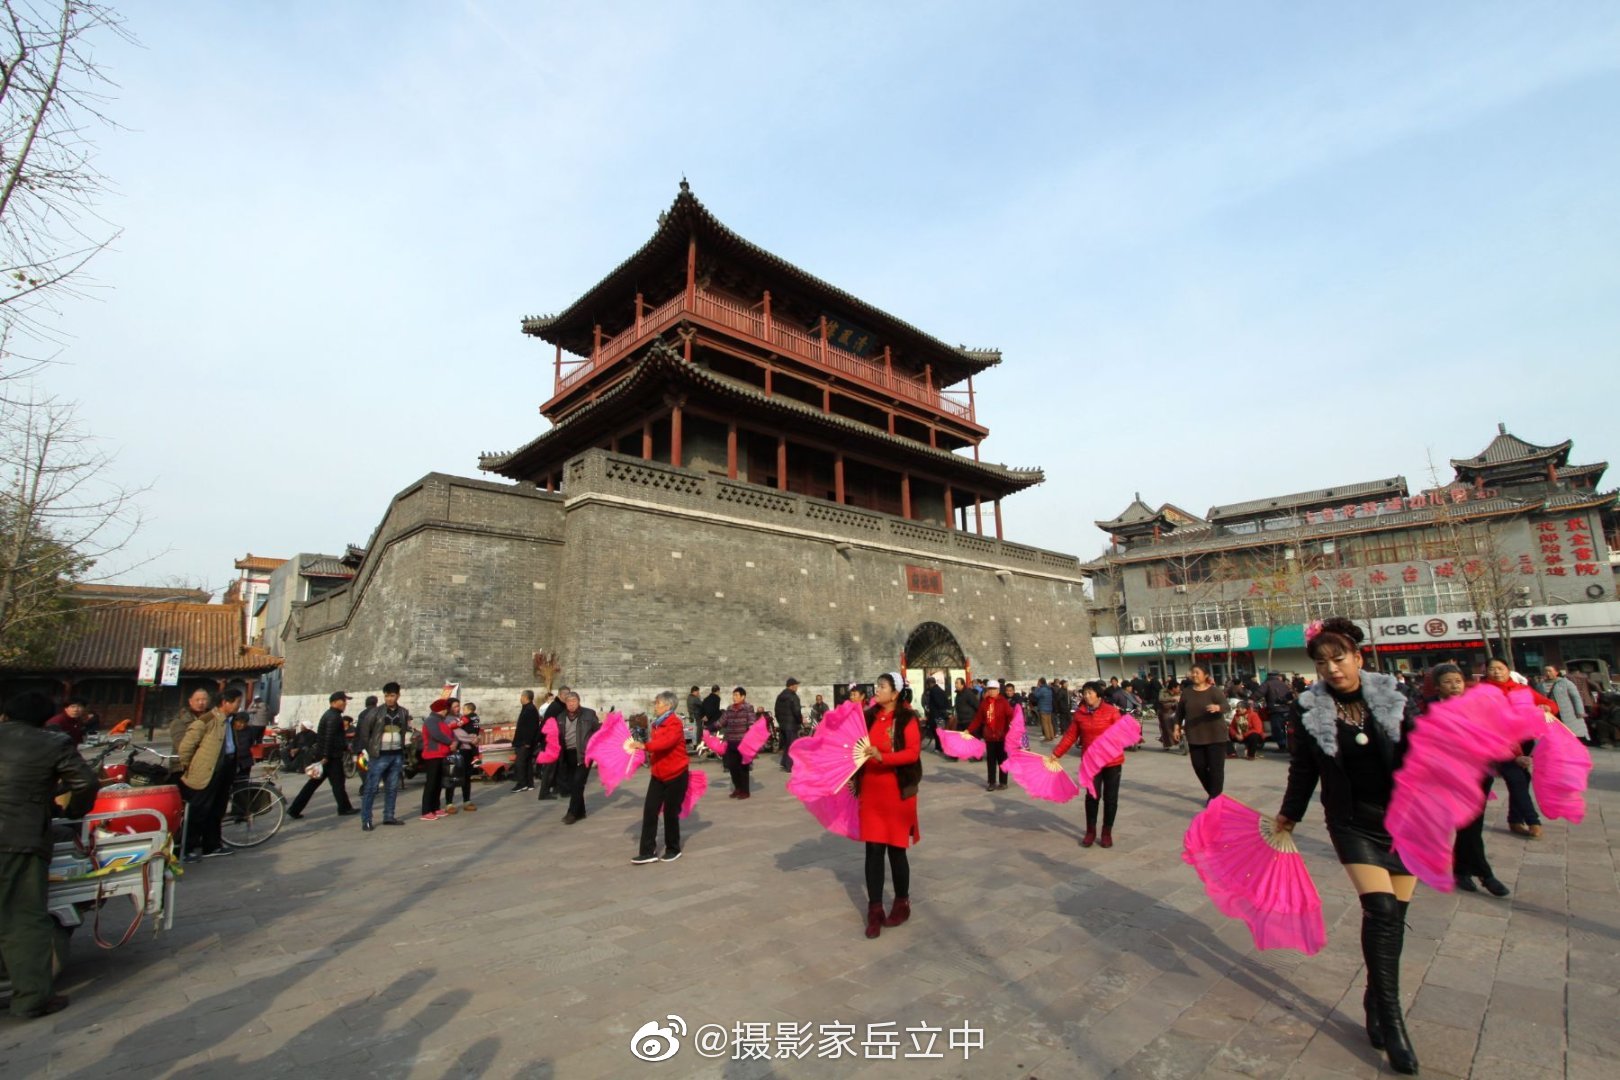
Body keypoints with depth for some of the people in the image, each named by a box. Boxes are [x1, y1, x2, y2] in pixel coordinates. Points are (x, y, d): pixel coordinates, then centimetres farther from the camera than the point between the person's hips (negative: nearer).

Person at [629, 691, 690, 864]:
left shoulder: (675, 723, -18)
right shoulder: (655, 725, 9)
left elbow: (666, 742, -36)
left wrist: (644, 746, -45)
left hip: (676, 775, -7)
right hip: (658, 775, 7)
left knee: (670, 812, 4)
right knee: (649, 811, 0)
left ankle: (673, 849, 22)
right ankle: (648, 852, 7)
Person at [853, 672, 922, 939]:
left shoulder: (907, 718, -9)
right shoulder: (869, 716, 6)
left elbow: (913, 752, -19)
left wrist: (882, 757, -29)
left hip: (897, 791, -4)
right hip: (871, 791, 4)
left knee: (896, 848, 8)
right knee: (873, 849, 4)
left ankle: (902, 903, 29)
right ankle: (875, 910, 14)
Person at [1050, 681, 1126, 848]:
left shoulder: (1111, 711, -10)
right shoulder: (1079, 713, -1)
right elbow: (1070, 736, 4)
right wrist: (1056, 753, 4)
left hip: (1112, 760, -2)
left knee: (1110, 797, 8)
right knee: (1092, 796, 4)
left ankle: (1107, 832, 23)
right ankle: (1090, 831, 20)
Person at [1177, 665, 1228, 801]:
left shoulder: (1215, 691, -9)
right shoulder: (1186, 692, 4)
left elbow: (1225, 706, -24)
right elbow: (1180, 710, 13)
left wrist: (1217, 707, -45)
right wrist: (1177, 725, 8)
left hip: (1215, 736, -4)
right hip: (1195, 736, 4)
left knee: (1215, 767, -2)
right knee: (1199, 767, 7)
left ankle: (1215, 797, 11)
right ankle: (1212, 793, 29)